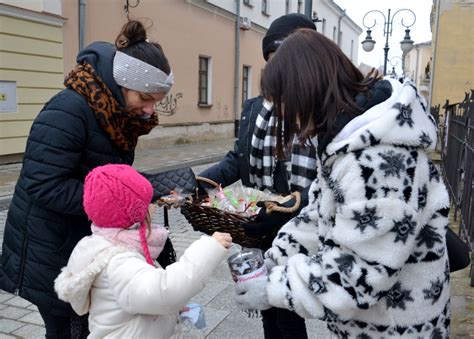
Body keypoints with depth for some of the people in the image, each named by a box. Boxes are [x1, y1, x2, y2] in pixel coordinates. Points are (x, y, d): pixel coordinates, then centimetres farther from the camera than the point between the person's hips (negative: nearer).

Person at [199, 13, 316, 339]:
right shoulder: (254, 107, 5)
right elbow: (237, 159, 10)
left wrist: (287, 211, -31)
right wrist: (198, 183, -6)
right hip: (262, 230, 6)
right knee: (268, 310, 23)